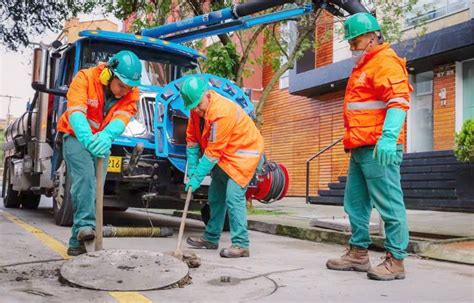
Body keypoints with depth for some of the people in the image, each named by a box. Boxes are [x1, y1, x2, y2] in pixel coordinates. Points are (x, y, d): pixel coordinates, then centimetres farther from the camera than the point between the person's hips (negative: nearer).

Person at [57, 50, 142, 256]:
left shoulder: (132, 94, -15)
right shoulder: (85, 78, -24)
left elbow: (121, 119, -30)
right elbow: (75, 111, -38)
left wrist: (105, 137, -53)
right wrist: (87, 138, -57)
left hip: (103, 141, 4)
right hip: (77, 136, -4)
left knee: (95, 190, 2)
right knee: (84, 176, -29)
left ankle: (77, 242, 10)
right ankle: (85, 225, -34)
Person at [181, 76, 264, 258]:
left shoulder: (222, 112, -32)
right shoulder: (197, 109, -4)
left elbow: (213, 152, -28)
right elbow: (192, 140, 2)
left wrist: (197, 177, -23)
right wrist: (192, 169, -2)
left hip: (243, 153, -9)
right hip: (224, 156, 9)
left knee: (233, 197, -19)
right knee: (216, 197, 14)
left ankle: (241, 245, -14)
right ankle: (211, 238, 27)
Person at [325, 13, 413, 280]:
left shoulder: (386, 62, -6)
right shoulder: (363, 67, 24)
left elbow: (398, 102, -19)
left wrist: (388, 137, -31)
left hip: (379, 149, -10)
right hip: (360, 148, 10)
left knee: (389, 204, -6)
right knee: (355, 203, 13)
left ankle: (395, 260, 0)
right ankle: (359, 254, 22)